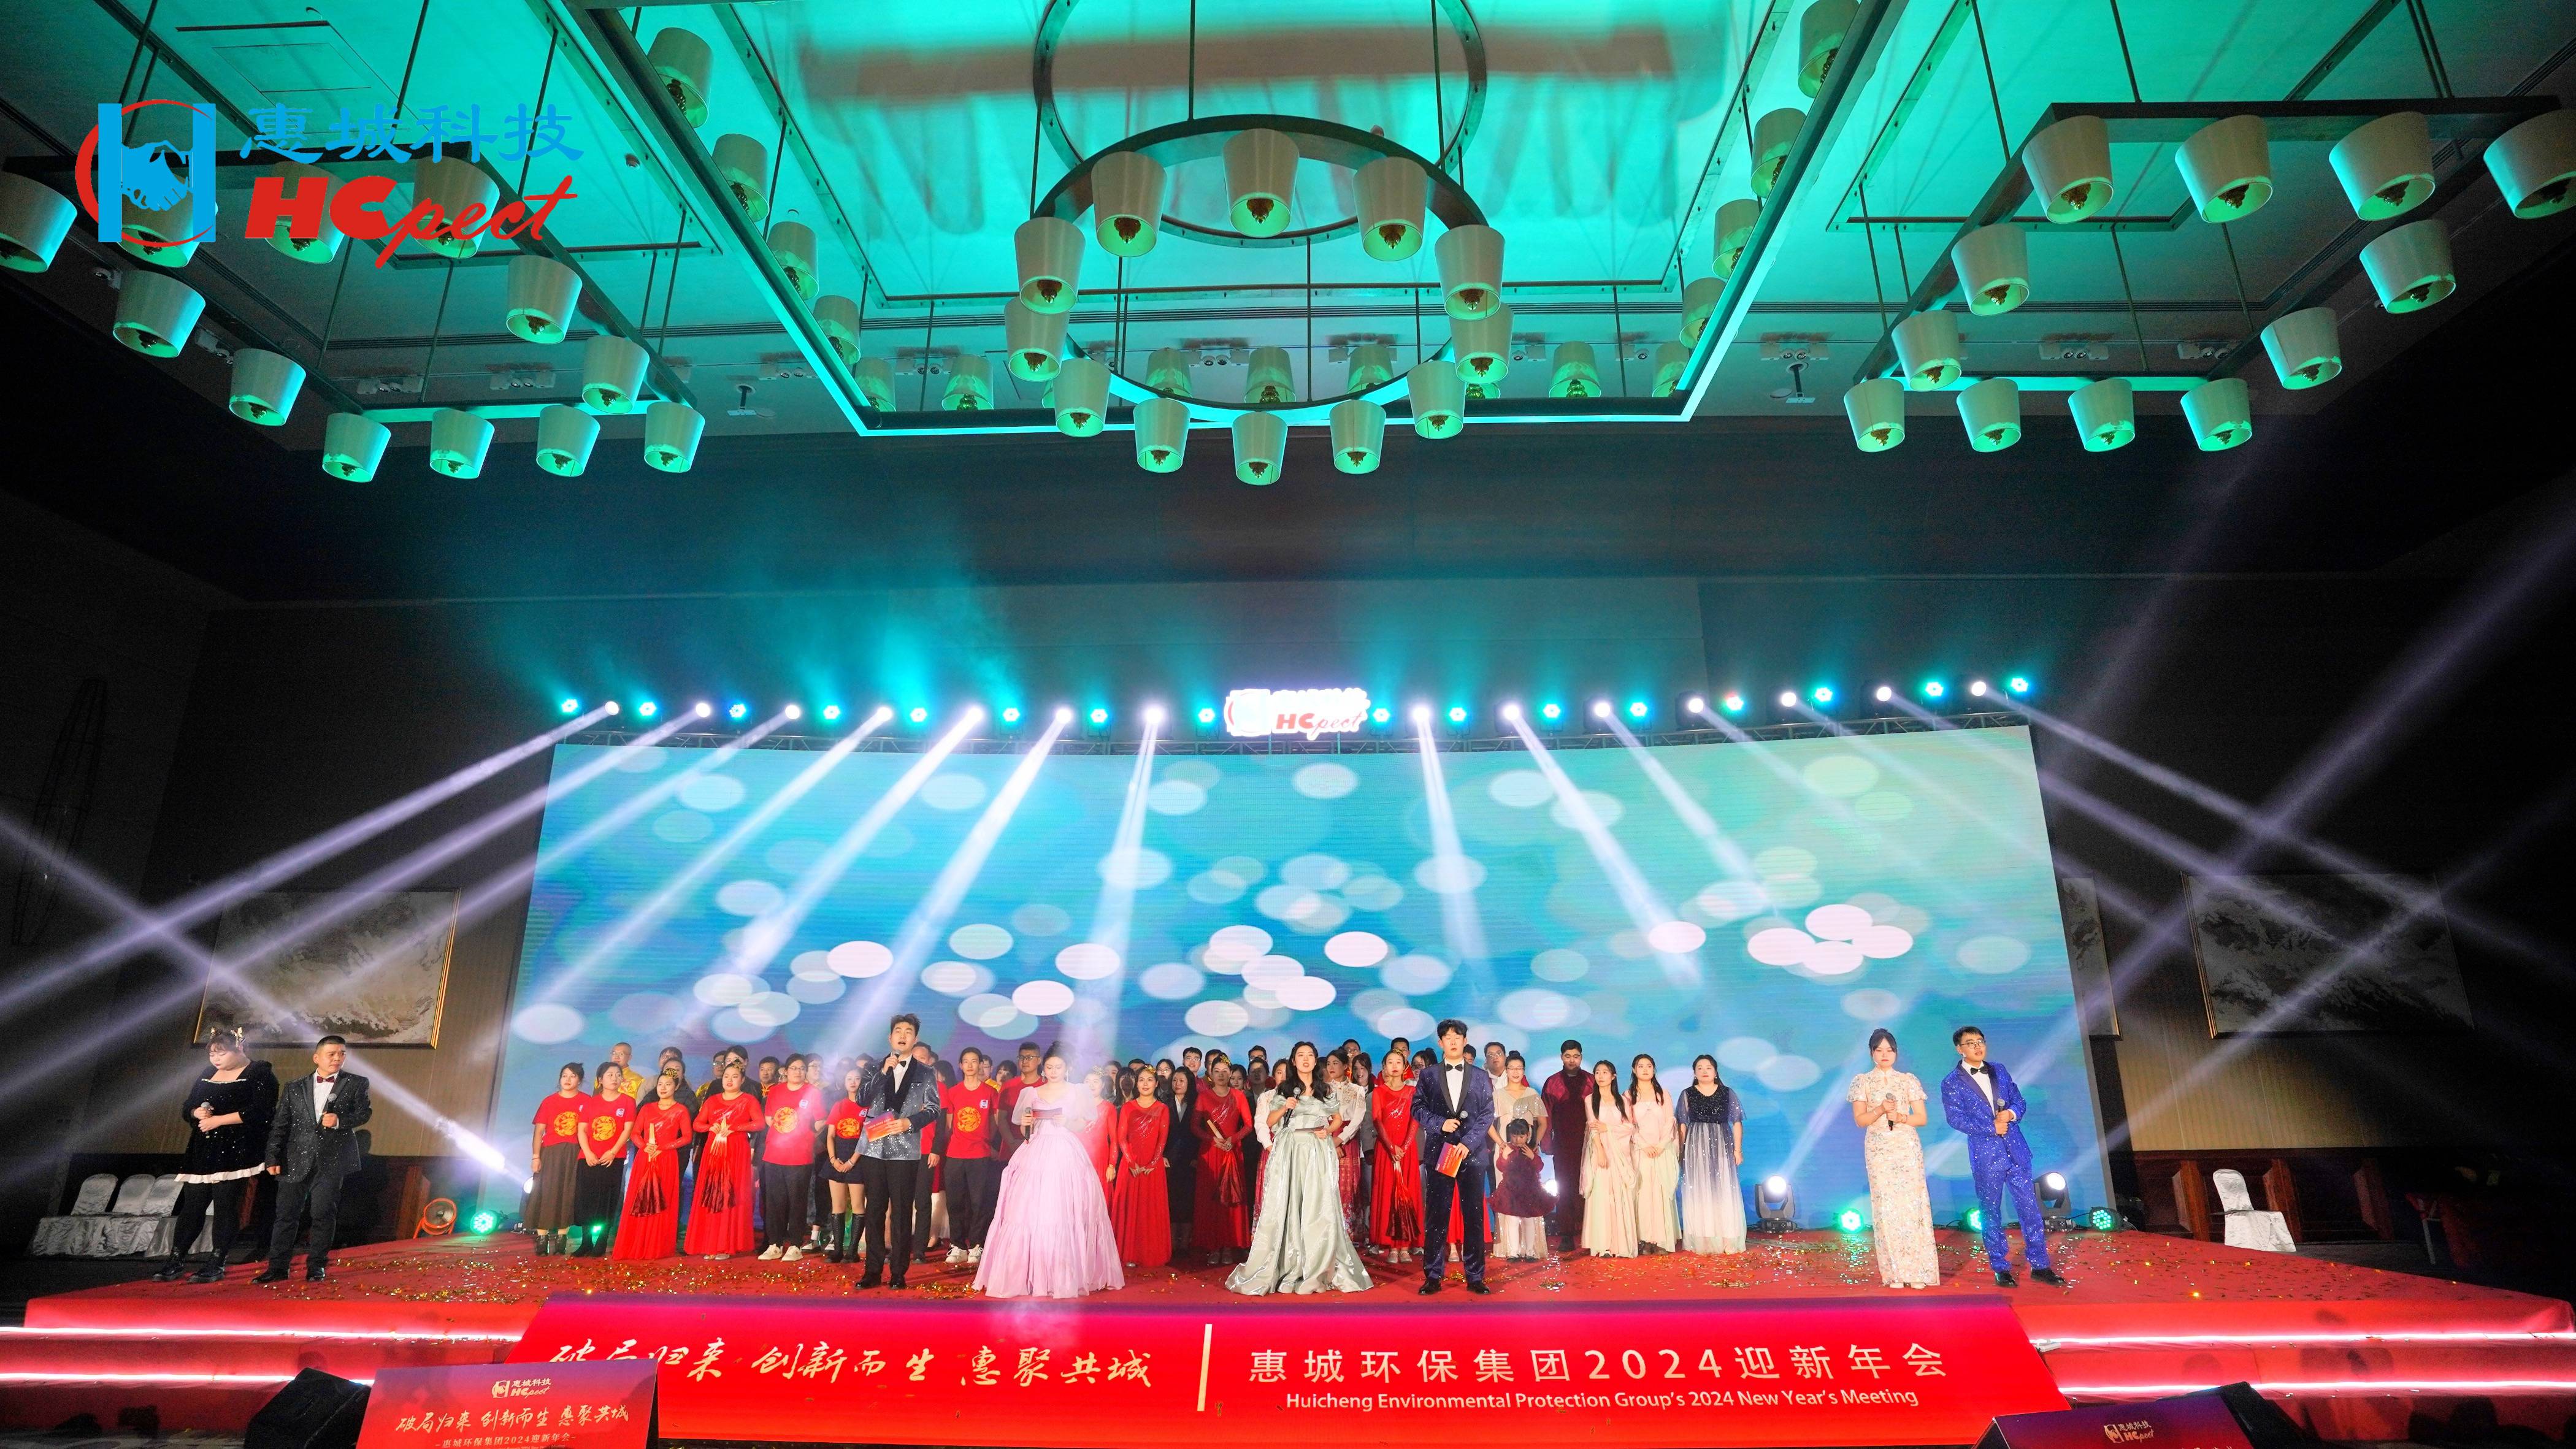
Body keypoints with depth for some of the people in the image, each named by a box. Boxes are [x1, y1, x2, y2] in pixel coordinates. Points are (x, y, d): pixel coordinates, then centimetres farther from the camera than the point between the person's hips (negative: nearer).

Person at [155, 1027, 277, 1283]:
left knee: (226, 1207, -5)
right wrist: (197, 1113, -4)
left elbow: (260, 1112, -16)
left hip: (235, 1153, -7)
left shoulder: (259, 1073, -6)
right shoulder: (208, 1074, 16)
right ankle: (176, 1262, 15)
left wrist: (218, 1120, -15)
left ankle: (217, 1265, 0)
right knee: (191, 1205, 6)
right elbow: (186, 1108, 20)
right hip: (203, 1153, 7)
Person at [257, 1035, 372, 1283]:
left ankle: (317, 1266, 9)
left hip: (332, 1159, -2)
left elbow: (365, 1111, 0)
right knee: (287, 1214, 3)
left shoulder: (356, 1083, 7)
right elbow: (279, 1125, 9)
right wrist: (273, 1158, 1)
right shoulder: (294, 1088, 12)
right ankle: (277, 1268, 13)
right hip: (297, 1160, 2)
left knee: (323, 1214, -1)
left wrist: (340, 1120, -18)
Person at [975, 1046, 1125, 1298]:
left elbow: (1086, 1126, 4)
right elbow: (1025, 1133, 14)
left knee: (1065, 1214, -8)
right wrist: (1024, 1124, -7)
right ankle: (1028, 1274, 1)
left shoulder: (1077, 1092, 7)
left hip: (1067, 1157, -2)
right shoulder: (1032, 1093, 14)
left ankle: (1066, 1276, -1)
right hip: (1036, 1157, 2)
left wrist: (1067, 1123, -12)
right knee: (1029, 1212, -6)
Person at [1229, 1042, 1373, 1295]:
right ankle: (1287, 1267, 3)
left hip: (1319, 1153, 1)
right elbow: (1270, 1122, 7)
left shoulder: (1326, 1090, 11)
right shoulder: (1283, 1089, 7)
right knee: (1287, 1208, -4)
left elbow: (1338, 1118, 18)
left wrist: (1329, 1131, -1)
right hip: (1289, 1151, -1)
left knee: (1319, 1209, -3)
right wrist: (1284, 1108, -10)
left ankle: (1318, 1270, 6)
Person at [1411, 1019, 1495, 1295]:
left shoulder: (1480, 1076, 9)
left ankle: (1475, 1277, 12)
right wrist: (1440, 1124, -12)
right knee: (1436, 1217, 1)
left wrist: (1468, 1143, -9)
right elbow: (1418, 1109, 4)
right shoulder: (1428, 1076, 10)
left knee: (1474, 1217, 3)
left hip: (1473, 1154, 0)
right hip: (1438, 1154, 0)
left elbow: (1487, 1114, 2)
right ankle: (1433, 1277, 8)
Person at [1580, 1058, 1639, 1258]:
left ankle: (1621, 1244, 0)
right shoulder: (1590, 1100, 7)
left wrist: (1608, 1128, -8)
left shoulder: (1622, 1100, 11)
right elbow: (1593, 1127, -3)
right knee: (1601, 1196, -7)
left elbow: (1630, 1127, 4)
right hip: (1600, 1151, -1)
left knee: (1621, 1197, -3)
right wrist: (1600, 1151, -14)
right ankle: (1603, 1246, -6)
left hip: (1620, 1154, 1)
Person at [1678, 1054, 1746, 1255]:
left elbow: (1736, 1122, 6)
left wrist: (1738, 1149, -1)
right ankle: (1701, 1241, 3)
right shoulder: (1687, 1094, 5)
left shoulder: (1727, 1093, 6)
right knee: (1698, 1192, -1)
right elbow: (1682, 1125, 5)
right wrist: (1682, 1152, 0)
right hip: (1696, 1146, 0)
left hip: (1722, 1146, 0)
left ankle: (1726, 1241, 6)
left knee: (1724, 1191, -1)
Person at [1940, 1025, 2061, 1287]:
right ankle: (2000, 1268, 16)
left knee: (2030, 1208, 4)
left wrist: (2011, 1114, -10)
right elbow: (1955, 1119, -11)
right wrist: (1992, 1128, -16)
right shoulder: (1951, 1083, -5)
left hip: (2016, 1151, 3)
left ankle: (2040, 1266, 16)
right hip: (1985, 1156, -3)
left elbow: (2020, 1101, 12)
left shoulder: (1999, 1070, 10)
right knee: (1991, 1214, 6)